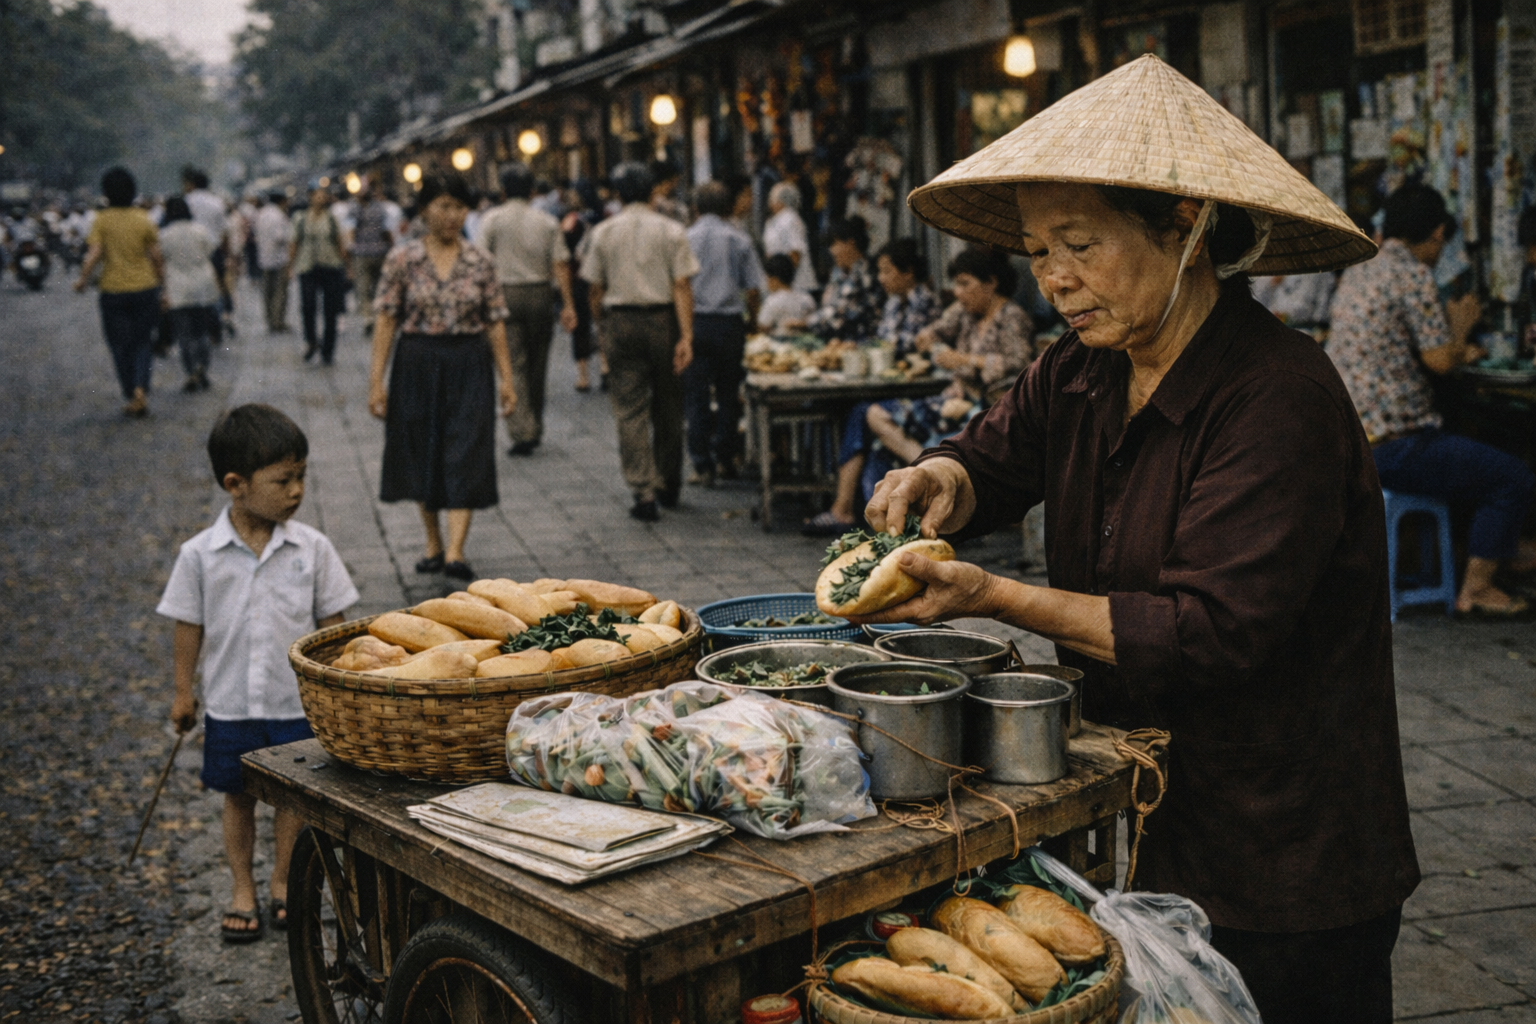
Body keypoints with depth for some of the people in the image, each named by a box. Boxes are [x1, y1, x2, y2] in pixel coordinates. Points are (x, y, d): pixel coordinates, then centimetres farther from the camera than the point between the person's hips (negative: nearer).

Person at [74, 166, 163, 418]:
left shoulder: (101, 220, -6)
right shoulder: (143, 219, -3)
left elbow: (93, 255, -12)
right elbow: (156, 256, -3)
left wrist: (83, 279, 1)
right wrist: (162, 278, 11)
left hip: (113, 291, -1)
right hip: (145, 287, 1)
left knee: (120, 345, 10)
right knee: (143, 341, 11)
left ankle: (133, 398, 10)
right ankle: (141, 388, -11)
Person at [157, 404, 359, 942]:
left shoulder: (312, 548, -8)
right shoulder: (200, 554, -9)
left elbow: (331, 623, 0)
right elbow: (189, 625, 1)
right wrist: (183, 691, 5)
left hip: (299, 701, 0)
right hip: (230, 702, 0)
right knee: (238, 796, 14)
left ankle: (282, 881, 31)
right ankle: (242, 890, 30)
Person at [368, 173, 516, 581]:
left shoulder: (481, 261, 2)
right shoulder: (402, 259, -2)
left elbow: (495, 322, 5)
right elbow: (385, 320, -2)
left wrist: (506, 378, 2)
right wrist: (376, 379, -7)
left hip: (469, 368, 0)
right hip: (417, 365, 0)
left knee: (465, 458, -8)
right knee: (422, 457, 9)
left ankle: (455, 551, -11)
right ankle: (433, 544, 25)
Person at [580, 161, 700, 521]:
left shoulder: (603, 232, 3)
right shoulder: (671, 231, -1)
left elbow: (595, 289, 5)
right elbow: (682, 287, -8)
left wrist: (601, 328, 18)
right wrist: (686, 337, -10)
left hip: (619, 322, 0)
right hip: (662, 320, 0)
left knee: (630, 411, 1)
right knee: (667, 407, 13)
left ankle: (643, 493, -6)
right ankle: (668, 486, 26)